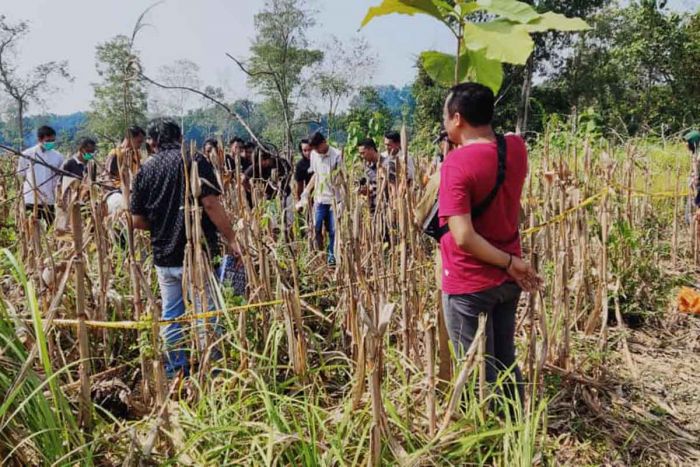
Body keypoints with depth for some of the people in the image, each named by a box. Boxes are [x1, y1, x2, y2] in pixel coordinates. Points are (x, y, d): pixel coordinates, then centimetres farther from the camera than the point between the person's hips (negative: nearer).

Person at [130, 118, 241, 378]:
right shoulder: (195, 162, -5)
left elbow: (138, 221, 5)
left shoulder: (146, 170, 6)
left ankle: (176, 372, 24)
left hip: (163, 257, 4)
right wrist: (231, 240, -12)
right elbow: (211, 204, -17)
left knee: (170, 315, 14)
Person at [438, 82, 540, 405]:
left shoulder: (455, 164, -22)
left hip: (469, 285, -7)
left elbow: (463, 238, -28)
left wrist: (511, 262, -17)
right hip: (508, 280, 7)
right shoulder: (517, 148, -3)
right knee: (506, 362, 21)